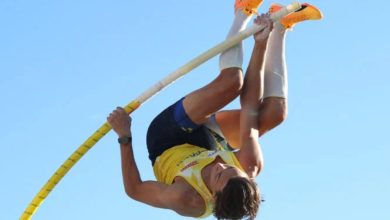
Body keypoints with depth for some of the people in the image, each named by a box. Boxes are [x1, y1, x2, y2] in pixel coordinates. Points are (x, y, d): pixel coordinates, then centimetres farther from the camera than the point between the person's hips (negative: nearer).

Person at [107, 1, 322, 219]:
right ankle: (280, 25, 6)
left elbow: (134, 189, -26)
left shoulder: (186, 200, -43)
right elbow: (250, 108, -30)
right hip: (209, 139, 3)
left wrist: (125, 138, -32)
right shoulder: (251, 166, -34)